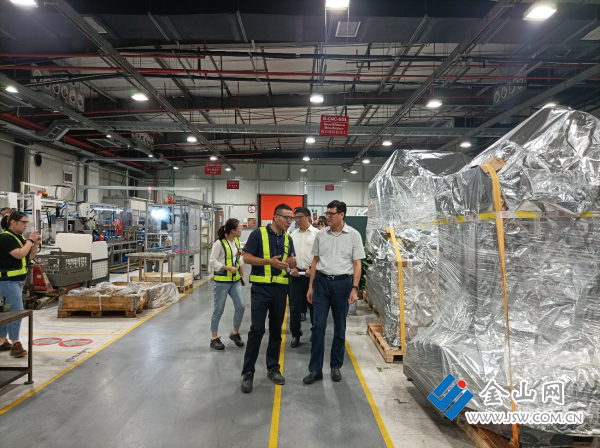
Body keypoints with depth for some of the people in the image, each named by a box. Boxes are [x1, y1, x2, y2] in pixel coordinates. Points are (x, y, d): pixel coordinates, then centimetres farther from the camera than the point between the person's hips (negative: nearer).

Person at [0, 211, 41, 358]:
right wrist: (30, 240, -14)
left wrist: (36, 244, 0)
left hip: (17, 280, 9)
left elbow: (29, 256, 15)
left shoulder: (18, 237, 12)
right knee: (17, 311, -10)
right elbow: (19, 254, -24)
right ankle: (15, 345, -5)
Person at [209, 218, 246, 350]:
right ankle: (214, 338, 20)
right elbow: (212, 261, -15)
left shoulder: (236, 241, 7)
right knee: (219, 310, 4)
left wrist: (242, 276, 15)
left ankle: (235, 333, 23)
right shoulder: (219, 243, -14)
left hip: (235, 280, 6)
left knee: (241, 307, 1)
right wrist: (228, 268, -20)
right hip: (222, 280, -6)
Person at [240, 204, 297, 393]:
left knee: (276, 330, 12)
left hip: (281, 288, 5)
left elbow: (293, 263, 12)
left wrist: (292, 261, -12)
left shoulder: (288, 239, 10)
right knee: (257, 329, -6)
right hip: (261, 287, -5)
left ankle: (273, 368, 25)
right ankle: (248, 372, 7)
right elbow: (246, 258, -9)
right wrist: (269, 261, -21)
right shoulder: (258, 234, -6)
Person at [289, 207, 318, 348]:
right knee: (295, 306, 6)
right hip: (296, 274, 4)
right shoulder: (293, 235, 10)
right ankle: (295, 335, 17)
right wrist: (292, 267, -2)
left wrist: (312, 269, -14)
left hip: (312, 274, -3)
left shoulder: (317, 234, -4)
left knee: (314, 305, 9)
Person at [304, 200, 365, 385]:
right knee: (318, 326, 0)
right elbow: (315, 261, 10)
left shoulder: (353, 235, -3)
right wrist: (310, 286, 8)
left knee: (340, 327, 10)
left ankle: (336, 366, 26)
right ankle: (315, 369, 10)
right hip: (321, 282, 2)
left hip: (342, 283, -2)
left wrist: (354, 288, -9)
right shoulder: (321, 234, 5)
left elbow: (357, 264, -2)